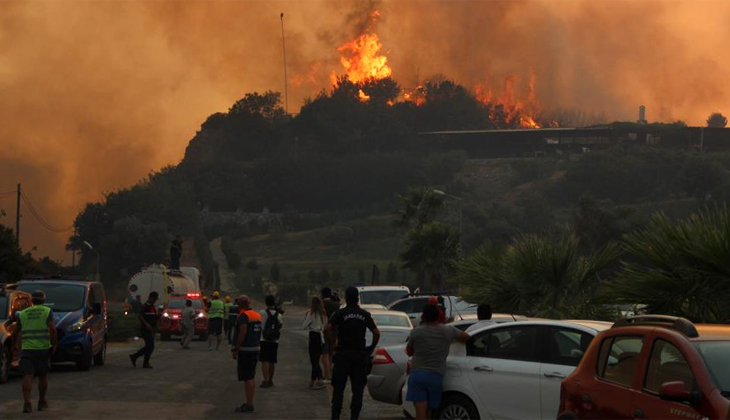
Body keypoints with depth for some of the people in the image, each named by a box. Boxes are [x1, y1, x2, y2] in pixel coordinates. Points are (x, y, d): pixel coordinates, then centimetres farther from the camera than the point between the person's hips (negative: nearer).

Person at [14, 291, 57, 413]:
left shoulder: (23, 313, 8)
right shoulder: (47, 311, 0)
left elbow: (17, 330, 12)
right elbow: (52, 329, -12)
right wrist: (54, 344, -5)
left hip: (27, 348, 1)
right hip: (43, 348, -1)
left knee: (27, 376, -6)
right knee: (43, 376, 14)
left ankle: (27, 403, -20)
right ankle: (42, 402, 22)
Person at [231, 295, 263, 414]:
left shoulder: (243, 316, -14)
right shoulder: (257, 315, 12)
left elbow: (242, 333, -22)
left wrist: (236, 349, -17)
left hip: (245, 350, -9)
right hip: (255, 349, 9)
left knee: (247, 378, -7)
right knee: (252, 377, 14)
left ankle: (249, 404, -7)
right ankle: (250, 403, 20)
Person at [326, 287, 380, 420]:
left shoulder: (340, 313, -3)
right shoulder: (365, 315, 4)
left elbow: (327, 329, -15)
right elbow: (376, 333, -3)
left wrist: (334, 341, -3)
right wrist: (372, 347, 9)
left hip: (343, 354, -2)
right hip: (360, 354, 2)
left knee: (338, 388, 5)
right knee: (358, 389, 6)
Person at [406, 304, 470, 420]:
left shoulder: (416, 332, -1)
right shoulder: (448, 331, 3)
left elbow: (409, 352, 13)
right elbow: (466, 337, 20)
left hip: (417, 374, -2)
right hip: (436, 376, 2)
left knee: (420, 410, -10)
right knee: (429, 410, 13)